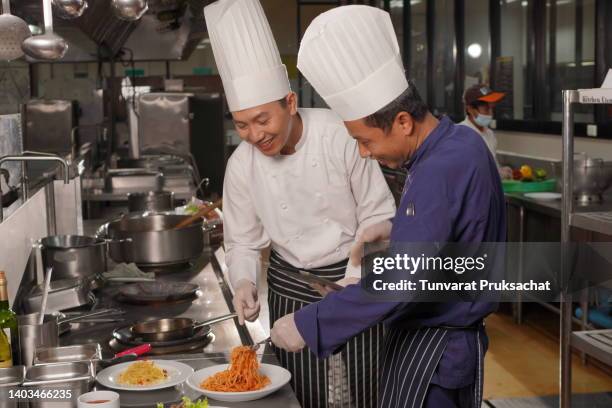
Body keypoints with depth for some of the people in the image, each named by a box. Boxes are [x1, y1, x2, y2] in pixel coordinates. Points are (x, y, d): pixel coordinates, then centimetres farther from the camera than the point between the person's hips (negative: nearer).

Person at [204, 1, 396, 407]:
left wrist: (352, 282, -18)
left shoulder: (340, 135, -19)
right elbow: (243, 242, 2)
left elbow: (378, 215, -12)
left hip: (358, 279, -2)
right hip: (291, 289, 3)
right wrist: (245, 284, -16)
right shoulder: (241, 165, -9)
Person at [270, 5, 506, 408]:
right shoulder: (462, 142, 2)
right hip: (457, 337, 10)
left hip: (432, 350, -9)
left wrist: (307, 325, -26)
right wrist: (400, 231, 3)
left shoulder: (440, 174, -28)